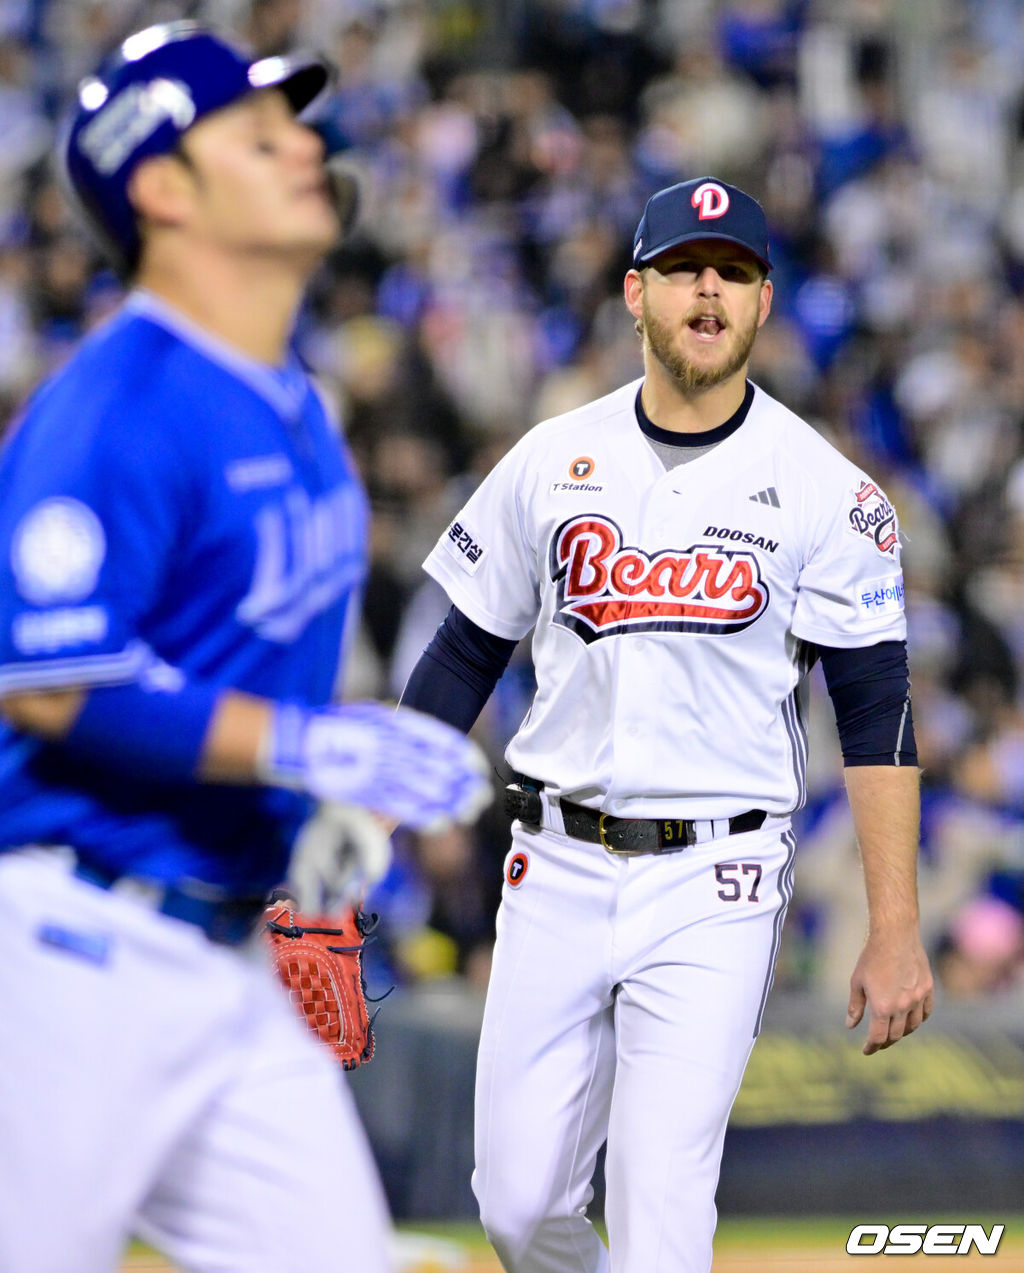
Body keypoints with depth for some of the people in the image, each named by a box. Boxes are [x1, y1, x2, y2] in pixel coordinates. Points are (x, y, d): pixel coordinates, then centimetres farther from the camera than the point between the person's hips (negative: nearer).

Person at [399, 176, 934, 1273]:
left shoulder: (825, 491, -3)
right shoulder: (551, 463, 5)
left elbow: (876, 717, -5)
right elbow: (462, 659, 11)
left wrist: (895, 933, -11)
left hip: (713, 891, -3)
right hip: (558, 872, 3)